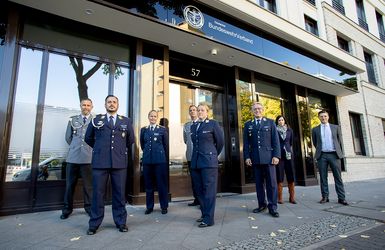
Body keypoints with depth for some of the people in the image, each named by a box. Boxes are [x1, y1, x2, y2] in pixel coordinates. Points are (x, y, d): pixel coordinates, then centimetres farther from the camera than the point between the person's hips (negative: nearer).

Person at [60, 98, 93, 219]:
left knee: (88, 185, 5)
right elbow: (68, 137, 17)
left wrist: (90, 148, 6)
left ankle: (89, 207, 20)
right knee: (70, 184, 10)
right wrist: (75, 147, 15)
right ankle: (67, 208, 25)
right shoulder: (72, 119, 12)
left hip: (88, 157, -2)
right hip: (73, 156, 3)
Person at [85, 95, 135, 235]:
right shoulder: (96, 120, 10)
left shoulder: (126, 121, 11)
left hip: (120, 162, 0)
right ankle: (94, 224, 20)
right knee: (98, 193, 5)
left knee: (120, 193, 6)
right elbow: (88, 138, 20)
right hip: (100, 162, 0)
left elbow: (131, 140, 20)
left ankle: (121, 222, 20)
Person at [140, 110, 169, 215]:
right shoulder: (143, 130, 9)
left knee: (162, 184, 3)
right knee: (148, 184, 9)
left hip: (160, 160, -2)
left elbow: (166, 145, 6)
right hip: (147, 160, 3)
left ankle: (164, 206, 16)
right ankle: (149, 207, 22)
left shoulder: (162, 129, 2)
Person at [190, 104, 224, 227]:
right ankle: (204, 214, 26)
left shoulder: (213, 124, -1)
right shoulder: (193, 126, 15)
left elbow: (220, 141, 4)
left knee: (209, 190, -3)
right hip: (195, 162, 6)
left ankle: (209, 218, 4)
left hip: (209, 162, -6)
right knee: (199, 190, 12)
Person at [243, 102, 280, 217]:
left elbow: (275, 140, 3)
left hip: (268, 157, -1)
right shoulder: (248, 124, 11)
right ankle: (262, 204, 20)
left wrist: (276, 155, -6)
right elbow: (246, 143, 8)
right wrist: (247, 156, 0)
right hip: (255, 158, 2)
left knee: (271, 183, 0)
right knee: (259, 183, 8)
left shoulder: (270, 122, 8)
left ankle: (272, 207, 8)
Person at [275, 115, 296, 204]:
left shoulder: (289, 130, 11)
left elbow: (291, 142, 19)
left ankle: (292, 197, 9)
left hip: (288, 154, 3)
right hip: (279, 155, -3)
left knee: (291, 176, 1)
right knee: (279, 177, -1)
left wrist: (289, 150, 15)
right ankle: (280, 198, 5)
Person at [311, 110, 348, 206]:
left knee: (338, 177, 0)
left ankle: (341, 198, 5)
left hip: (334, 154, 0)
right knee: (323, 177, 2)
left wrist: (339, 152, 13)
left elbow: (339, 141, 14)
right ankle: (325, 197, 9)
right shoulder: (315, 129, 8)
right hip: (322, 155, 0)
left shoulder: (336, 127, 10)